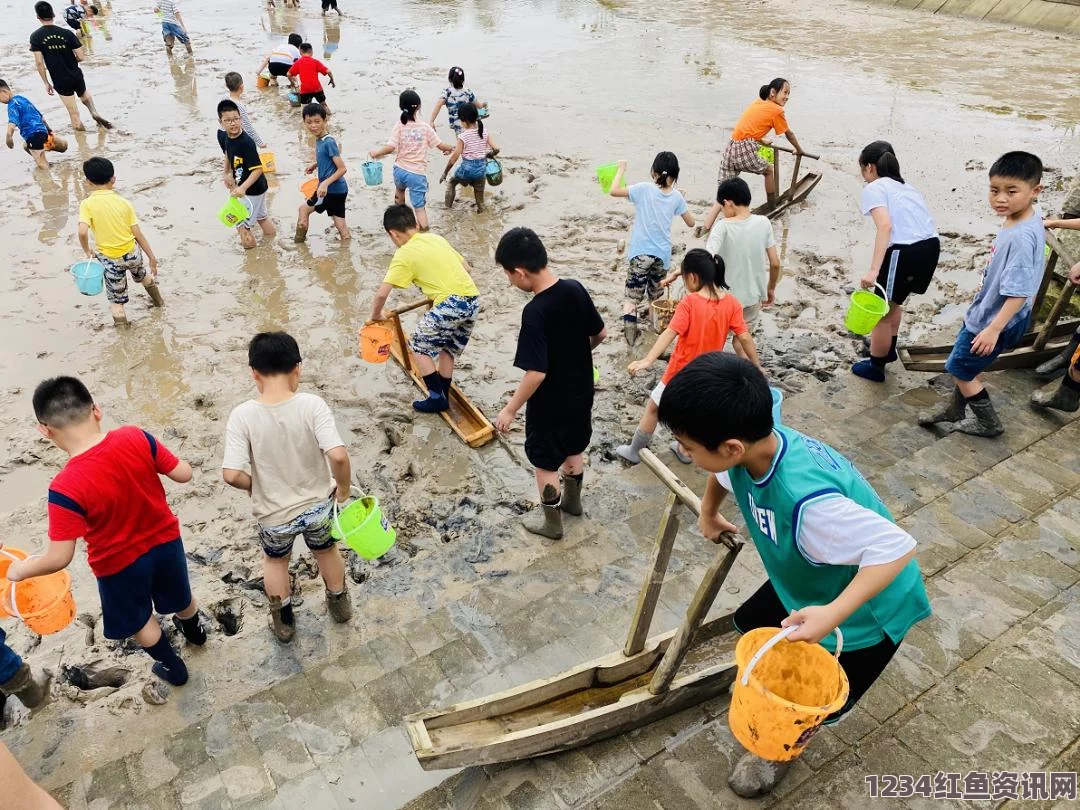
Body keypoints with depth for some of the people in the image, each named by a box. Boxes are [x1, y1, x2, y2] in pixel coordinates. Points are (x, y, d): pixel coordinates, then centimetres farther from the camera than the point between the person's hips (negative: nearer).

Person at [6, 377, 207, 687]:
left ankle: (173, 668, 51)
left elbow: (59, 559, -27)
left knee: (139, 621, 28)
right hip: (165, 540, 4)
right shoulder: (136, 438, -25)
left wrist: (20, 569, -7)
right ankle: (195, 631, 64)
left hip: (120, 563, -3)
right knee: (179, 597, 34)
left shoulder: (65, 488, -33)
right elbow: (184, 474, -14)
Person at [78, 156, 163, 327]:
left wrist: (87, 251, -5)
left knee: (116, 299, 13)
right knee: (141, 275, 37)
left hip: (111, 260, -3)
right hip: (133, 253, 3)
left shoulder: (87, 204, -13)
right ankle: (158, 300, 56)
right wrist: (152, 257, 4)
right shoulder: (124, 203, -6)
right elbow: (137, 233, -5)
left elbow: (82, 232, -25)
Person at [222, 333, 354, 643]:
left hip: (274, 514, 0)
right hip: (318, 505, 1)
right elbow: (338, 455, -31)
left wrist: (256, 488, -3)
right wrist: (343, 488, -11)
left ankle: (283, 622, 49)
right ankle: (340, 604, 55)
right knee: (327, 551, 32)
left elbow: (232, 475, -25)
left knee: (275, 561, 31)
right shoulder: (312, 405, -23)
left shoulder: (242, 415, -23)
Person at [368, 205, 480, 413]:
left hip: (450, 305, -7)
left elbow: (382, 293, -5)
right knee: (448, 348, 25)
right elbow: (467, 269, 22)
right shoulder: (436, 238, 18)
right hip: (472, 299, 7)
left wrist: (375, 315, 14)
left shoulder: (404, 254, -1)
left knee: (420, 346, 14)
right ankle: (443, 396, 32)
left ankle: (437, 398, 13)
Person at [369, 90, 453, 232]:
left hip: (400, 170, 3)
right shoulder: (425, 127, -6)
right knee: (420, 208, -3)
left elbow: (390, 148, -15)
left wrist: (375, 153, 3)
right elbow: (440, 146, 0)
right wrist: (451, 148, 22)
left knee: (400, 189, 37)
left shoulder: (399, 126, -7)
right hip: (417, 174, -3)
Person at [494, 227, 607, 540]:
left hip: (549, 406, -7)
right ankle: (572, 500, 51)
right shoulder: (575, 289, -10)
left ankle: (551, 522, 33)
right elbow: (600, 334, 3)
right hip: (580, 394, 7)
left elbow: (536, 373, -29)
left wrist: (510, 409, -18)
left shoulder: (535, 312, -31)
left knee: (545, 464, 15)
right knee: (574, 449, 28)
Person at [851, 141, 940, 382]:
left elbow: (885, 226, -17)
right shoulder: (905, 186, 25)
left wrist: (873, 271, -23)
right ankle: (888, 350, 49)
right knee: (894, 302, 30)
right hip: (931, 247, 8)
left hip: (905, 252, -8)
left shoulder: (874, 188, 0)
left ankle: (876, 367, 25)